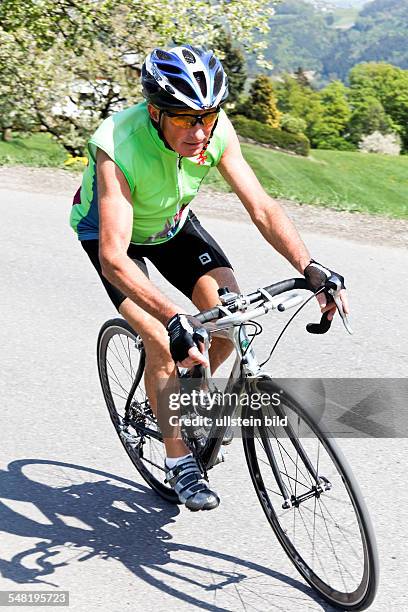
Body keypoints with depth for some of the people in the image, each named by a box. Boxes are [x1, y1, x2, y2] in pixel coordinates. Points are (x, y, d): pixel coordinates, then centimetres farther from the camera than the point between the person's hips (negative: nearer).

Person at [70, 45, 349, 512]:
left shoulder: (217, 129, -27)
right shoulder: (118, 147, -39)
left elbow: (262, 208, -24)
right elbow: (113, 259, -46)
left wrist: (310, 268, -37)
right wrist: (174, 319, -57)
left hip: (171, 222, 4)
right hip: (110, 229, -4)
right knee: (163, 343, -19)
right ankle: (179, 461, -1)